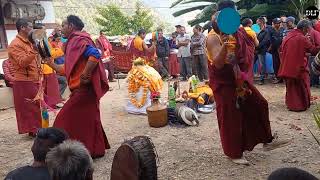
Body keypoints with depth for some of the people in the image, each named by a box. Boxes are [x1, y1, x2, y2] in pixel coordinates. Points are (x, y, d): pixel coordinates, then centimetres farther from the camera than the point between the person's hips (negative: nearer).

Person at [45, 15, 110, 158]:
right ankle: (96, 149, 27)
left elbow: (95, 55, -31)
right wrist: (51, 64, 21)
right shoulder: (73, 42, 18)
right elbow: (68, 69, 21)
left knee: (67, 120, -1)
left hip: (83, 89, -10)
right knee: (87, 119, 16)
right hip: (81, 89, 10)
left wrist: (85, 76, -28)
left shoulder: (78, 39, -13)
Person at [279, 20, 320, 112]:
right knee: (302, 87, 8)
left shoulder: (288, 36, 6)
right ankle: (302, 105, 14)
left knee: (291, 86, 17)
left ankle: (291, 104, 22)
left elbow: (281, 50, 14)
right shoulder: (302, 38, -14)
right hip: (299, 67, -6)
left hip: (288, 67, 7)